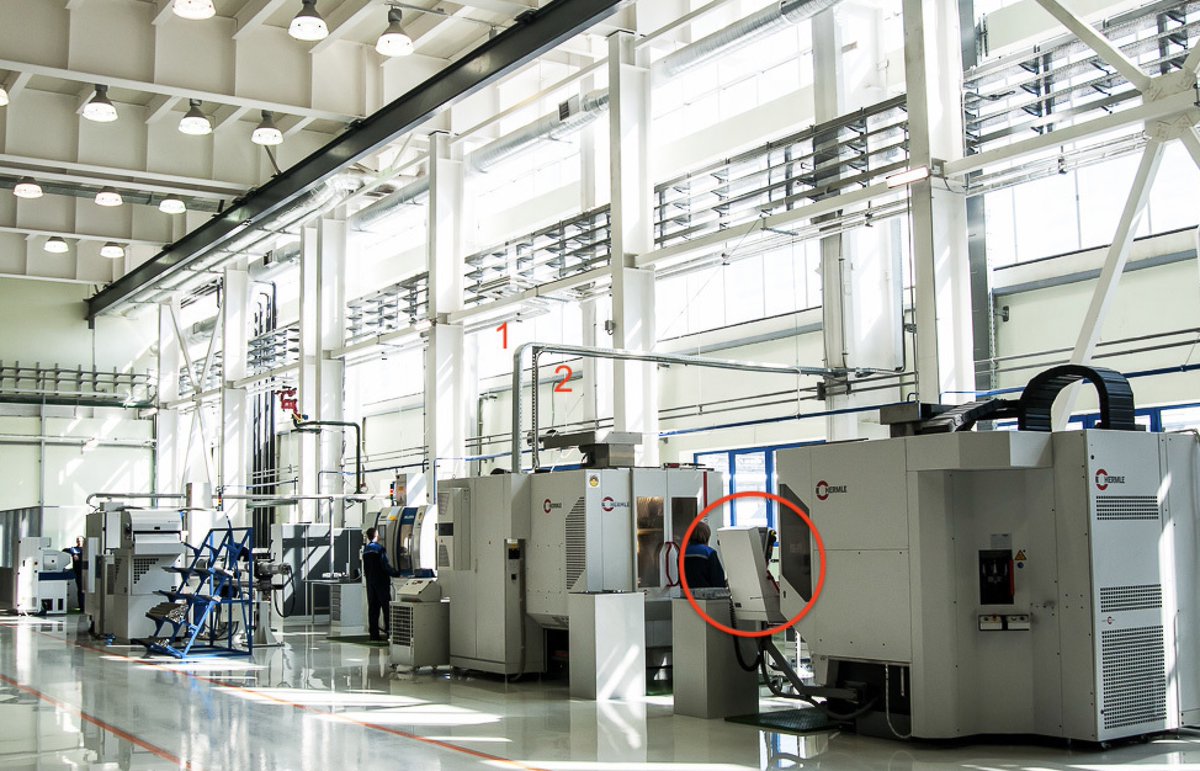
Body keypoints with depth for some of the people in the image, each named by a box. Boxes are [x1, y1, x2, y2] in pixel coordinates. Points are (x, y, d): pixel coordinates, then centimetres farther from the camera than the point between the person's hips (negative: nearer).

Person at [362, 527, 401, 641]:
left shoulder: (366, 550, 10)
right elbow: (385, 566, -17)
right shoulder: (380, 548, -12)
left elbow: (365, 568, 14)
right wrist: (396, 573, -8)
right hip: (381, 582, -7)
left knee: (372, 608, 6)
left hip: (370, 581, 7)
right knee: (386, 607, -2)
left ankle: (374, 633, 5)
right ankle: (388, 631, -6)